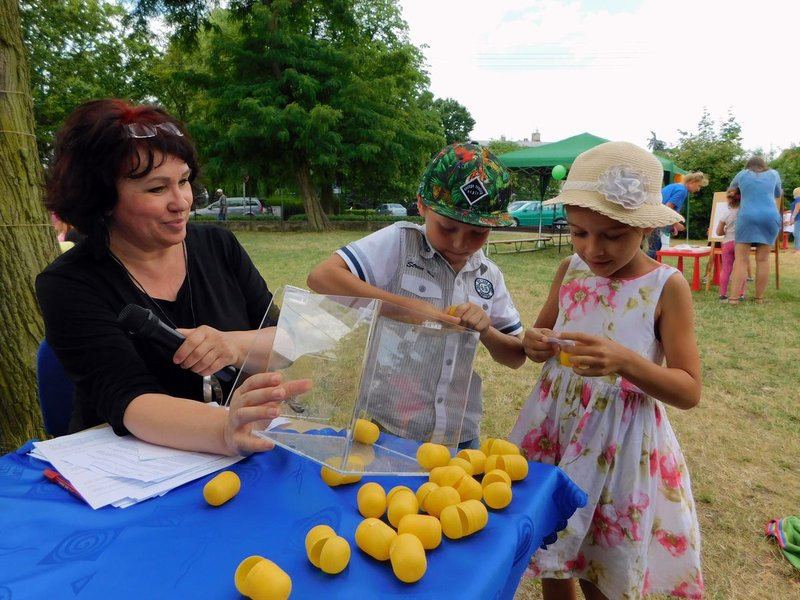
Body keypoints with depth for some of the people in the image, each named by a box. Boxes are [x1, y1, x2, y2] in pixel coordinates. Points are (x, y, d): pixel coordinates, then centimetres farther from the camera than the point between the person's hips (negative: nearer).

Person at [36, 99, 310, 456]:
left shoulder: (220, 247, 1)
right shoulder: (68, 285, -8)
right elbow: (127, 402, -22)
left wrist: (238, 345, -21)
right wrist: (226, 431, -40)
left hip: (240, 464, 3)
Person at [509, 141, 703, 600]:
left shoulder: (667, 287, -13)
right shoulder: (570, 270, -3)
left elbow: (690, 391, -12)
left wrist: (625, 361, -30)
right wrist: (534, 344, -12)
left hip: (618, 442, -3)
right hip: (554, 429, 4)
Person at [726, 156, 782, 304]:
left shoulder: (742, 174, 16)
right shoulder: (773, 174, 18)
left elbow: (731, 189, 35)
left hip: (747, 218, -2)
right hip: (770, 218, 2)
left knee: (741, 259, -5)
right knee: (763, 259, 4)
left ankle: (734, 297, -13)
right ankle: (759, 297, 9)